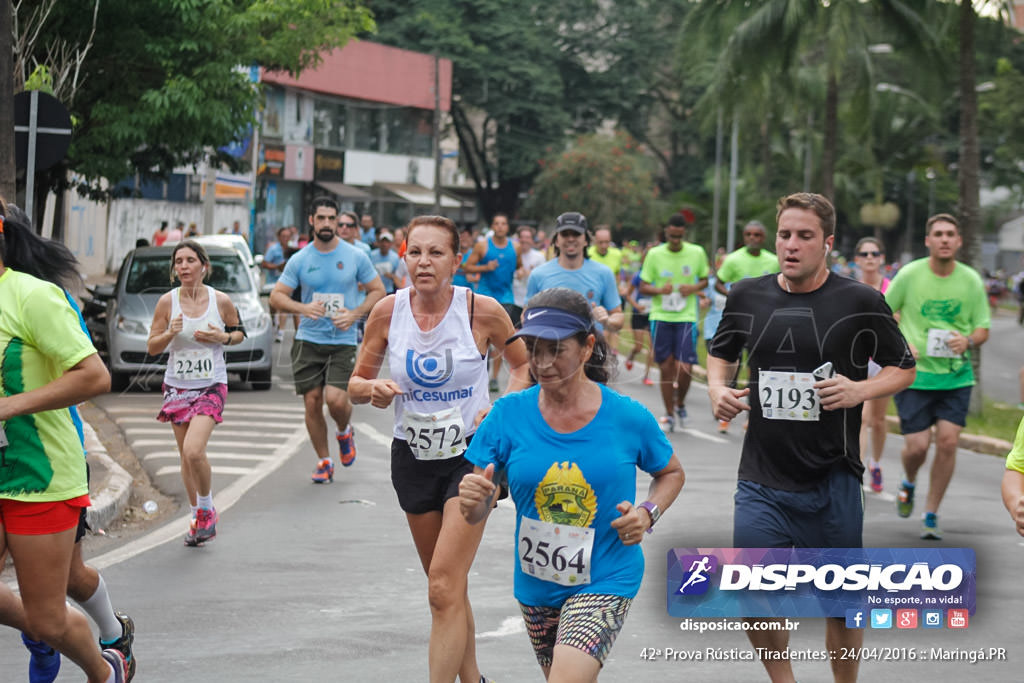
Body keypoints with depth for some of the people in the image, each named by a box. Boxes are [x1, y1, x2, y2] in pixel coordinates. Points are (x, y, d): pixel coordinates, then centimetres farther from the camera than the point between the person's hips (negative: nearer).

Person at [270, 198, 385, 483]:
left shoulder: (355, 256, 0)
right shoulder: (299, 260, 2)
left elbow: (377, 291, 7)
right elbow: (276, 295, 4)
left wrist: (355, 314, -9)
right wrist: (303, 308, -15)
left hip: (343, 341, -2)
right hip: (308, 340, 2)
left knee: (336, 399, -16)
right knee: (312, 402, -1)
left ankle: (344, 432, 19)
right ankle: (324, 461, 16)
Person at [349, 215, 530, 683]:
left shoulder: (482, 311, -12)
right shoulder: (388, 312, -5)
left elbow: (523, 365, 4)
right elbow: (356, 383, 5)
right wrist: (373, 390, -18)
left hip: (471, 455, -4)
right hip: (412, 456, 4)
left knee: (444, 589, -15)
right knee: (445, 588, 16)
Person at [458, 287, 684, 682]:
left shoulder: (628, 418, -12)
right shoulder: (508, 415, -9)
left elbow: (671, 473, 8)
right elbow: (478, 513, -7)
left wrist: (648, 514, -12)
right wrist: (472, 501, -30)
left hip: (605, 580, -3)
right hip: (536, 585, 3)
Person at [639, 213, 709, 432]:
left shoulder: (697, 253, 1)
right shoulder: (654, 254, 0)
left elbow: (704, 280, 15)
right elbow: (643, 286, 5)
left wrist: (694, 288, -7)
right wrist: (660, 290, -16)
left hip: (686, 317, -1)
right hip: (660, 316, 1)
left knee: (685, 368, -9)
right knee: (666, 368, 3)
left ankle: (680, 405, 19)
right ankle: (669, 415, 16)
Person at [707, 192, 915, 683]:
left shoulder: (860, 302, -6)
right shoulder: (747, 296, 2)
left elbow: (903, 367, 3)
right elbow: (721, 352, 19)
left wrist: (860, 390, -16)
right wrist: (717, 388, -2)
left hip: (833, 481, -2)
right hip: (760, 480, 2)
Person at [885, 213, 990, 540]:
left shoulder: (971, 280, 0)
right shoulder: (909, 274, -5)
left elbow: (983, 329, 8)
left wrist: (968, 341, -14)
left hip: (956, 375, 2)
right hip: (914, 375, -2)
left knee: (948, 441, -8)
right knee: (918, 445, -7)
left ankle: (931, 515, 7)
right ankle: (908, 483, 30)